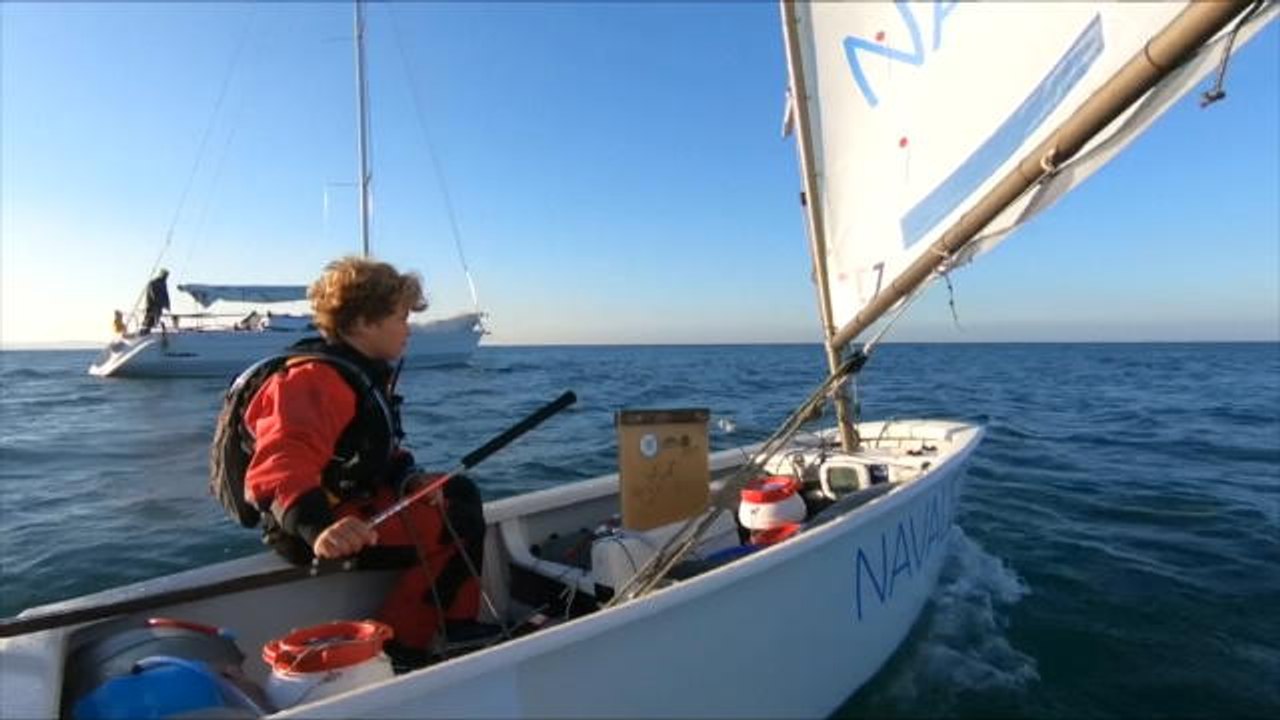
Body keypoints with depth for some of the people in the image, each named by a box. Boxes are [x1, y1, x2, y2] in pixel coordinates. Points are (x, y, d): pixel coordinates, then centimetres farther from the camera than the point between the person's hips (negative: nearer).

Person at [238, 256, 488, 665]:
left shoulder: (366, 373, 12)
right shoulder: (318, 378, -23)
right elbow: (281, 468, -38)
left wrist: (410, 482, -4)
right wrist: (318, 527, -53)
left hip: (354, 500, 11)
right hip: (323, 531, -11)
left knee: (461, 491, 15)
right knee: (461, 527, -15)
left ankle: (459, 628, 14)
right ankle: (396, 648, -5)